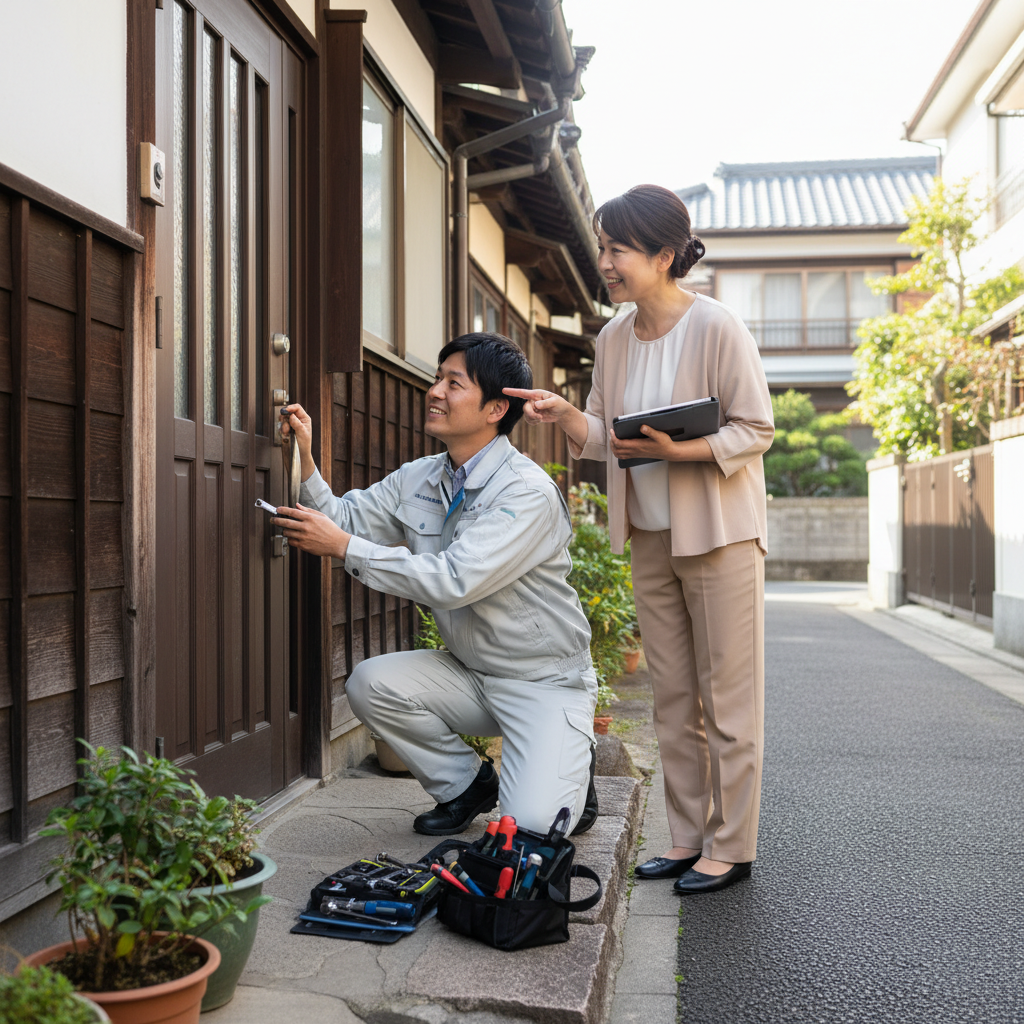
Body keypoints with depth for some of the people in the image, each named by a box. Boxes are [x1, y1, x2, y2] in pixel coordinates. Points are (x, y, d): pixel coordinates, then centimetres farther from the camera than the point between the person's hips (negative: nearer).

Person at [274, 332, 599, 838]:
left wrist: (344, 546, -30)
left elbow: (455, 581, -32)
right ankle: (466, 782, 7)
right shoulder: (417, 480, 2)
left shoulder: (529, 492, -23)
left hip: (545, 682, -7)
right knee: (370, 682, -17)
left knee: (532, 826, -23)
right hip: (469, 672, 7)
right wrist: (305, 458, -12)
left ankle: (569, 771, 15)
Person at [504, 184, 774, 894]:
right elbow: (606, 439, 9)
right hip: (650, 538, 7)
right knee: (673, 698, 12)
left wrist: (676, 450, -23)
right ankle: (688, 837, 23)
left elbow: (756, 429, -12)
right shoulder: (614, 339, 6)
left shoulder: (717, 327, -13)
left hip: (719, 534, -6)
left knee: (727, 698, 1)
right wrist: (565, 415, -10)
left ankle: (731, 846, 13)